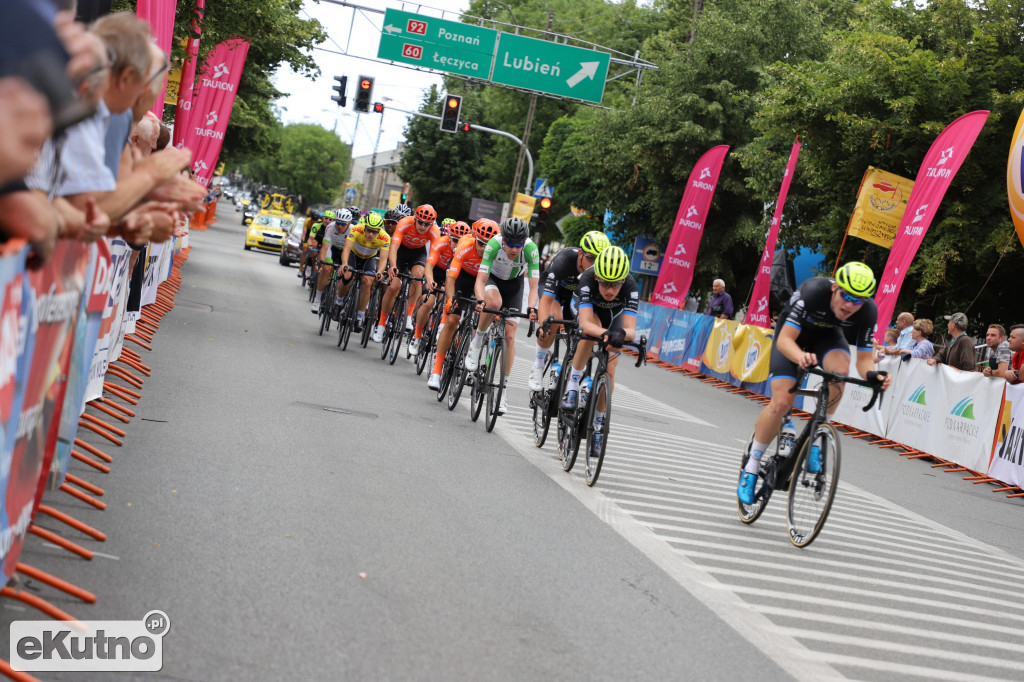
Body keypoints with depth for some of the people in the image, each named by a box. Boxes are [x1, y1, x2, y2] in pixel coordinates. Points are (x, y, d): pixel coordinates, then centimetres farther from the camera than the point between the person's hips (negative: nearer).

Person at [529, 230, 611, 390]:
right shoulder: (563, 261, -40)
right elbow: (546, 300, -44)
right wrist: (543, 326, -60)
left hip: (577, 293, 4)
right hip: (552, 288, -4)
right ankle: (538, 365, -14)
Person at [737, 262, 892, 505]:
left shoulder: (868, 312, -27)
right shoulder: (813, 291, -37)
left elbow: (864, 358, -20)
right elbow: (784, 339, -37)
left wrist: (872, 374, -43)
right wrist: (801, 357, -59)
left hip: (827, 336, 3)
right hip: (792, 335, -2)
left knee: (841, 369, -33)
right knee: (782, 402, -18)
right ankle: (751, 467, 1)